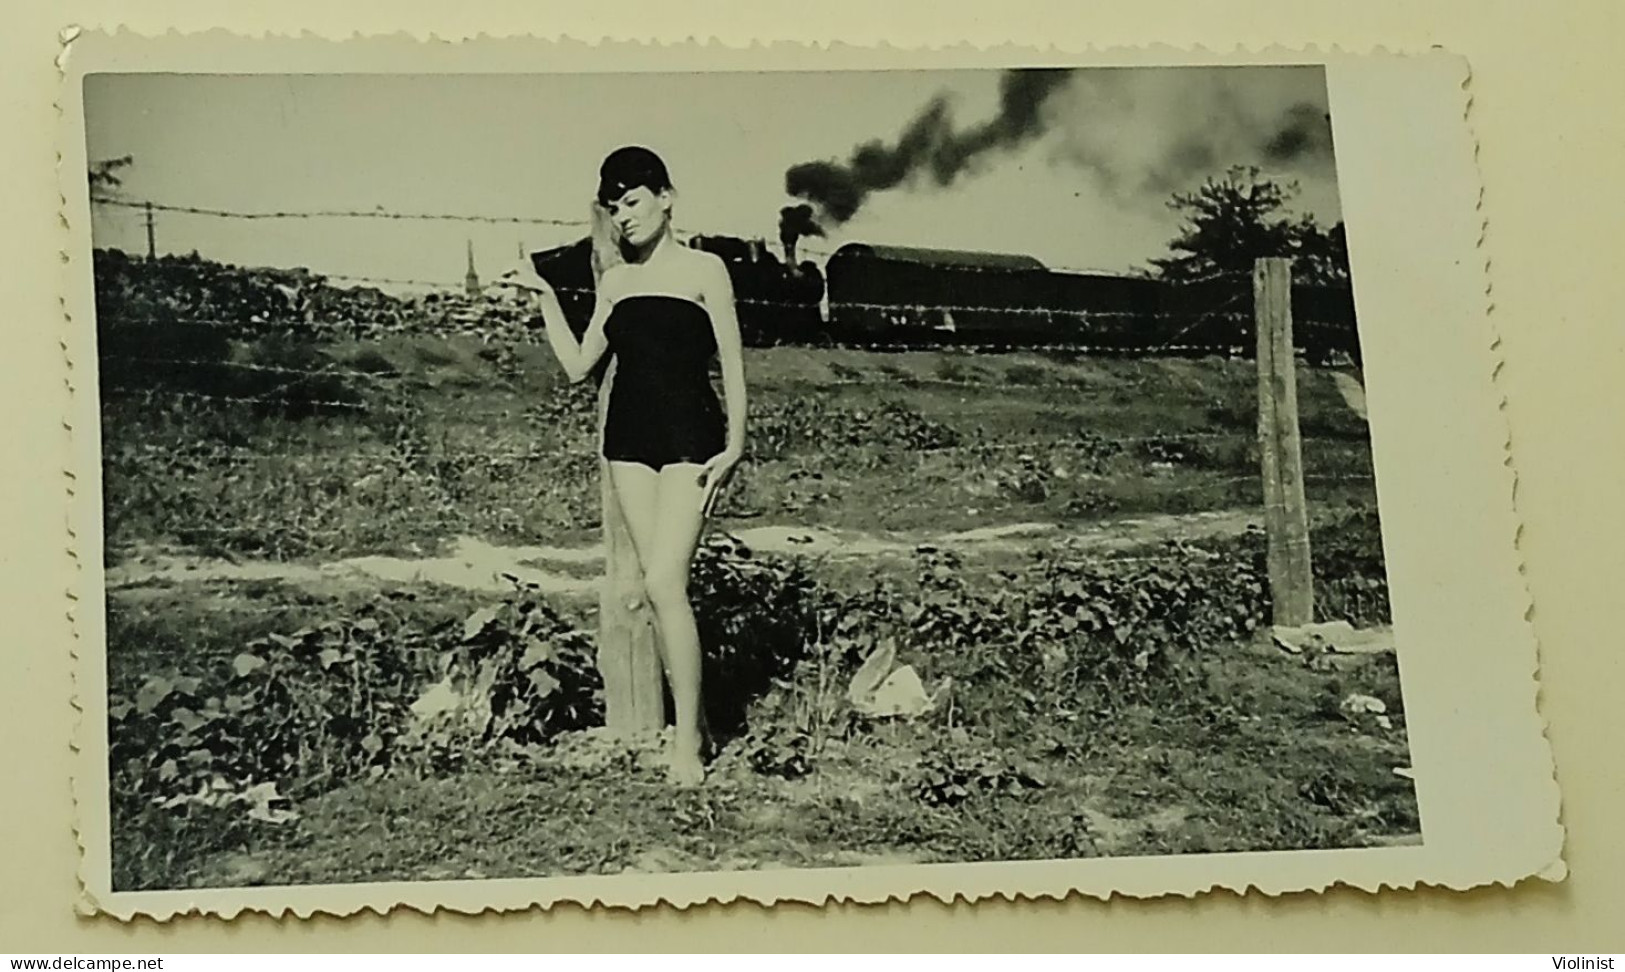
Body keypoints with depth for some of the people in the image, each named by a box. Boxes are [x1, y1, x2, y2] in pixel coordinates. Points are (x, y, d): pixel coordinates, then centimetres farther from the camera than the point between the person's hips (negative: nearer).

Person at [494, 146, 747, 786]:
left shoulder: (703, 270, 0)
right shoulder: (615, 280, 14)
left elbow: (732, 365, -1)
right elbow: (578, 366, 14)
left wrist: (734, 444, -8)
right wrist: (545, 297, 8)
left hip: (690, 437, -5)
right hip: (629, 437, 5)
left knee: (664, 582, -15)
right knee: (658, 584, 3)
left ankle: (687, 740, -10)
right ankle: (688, 715, 12)